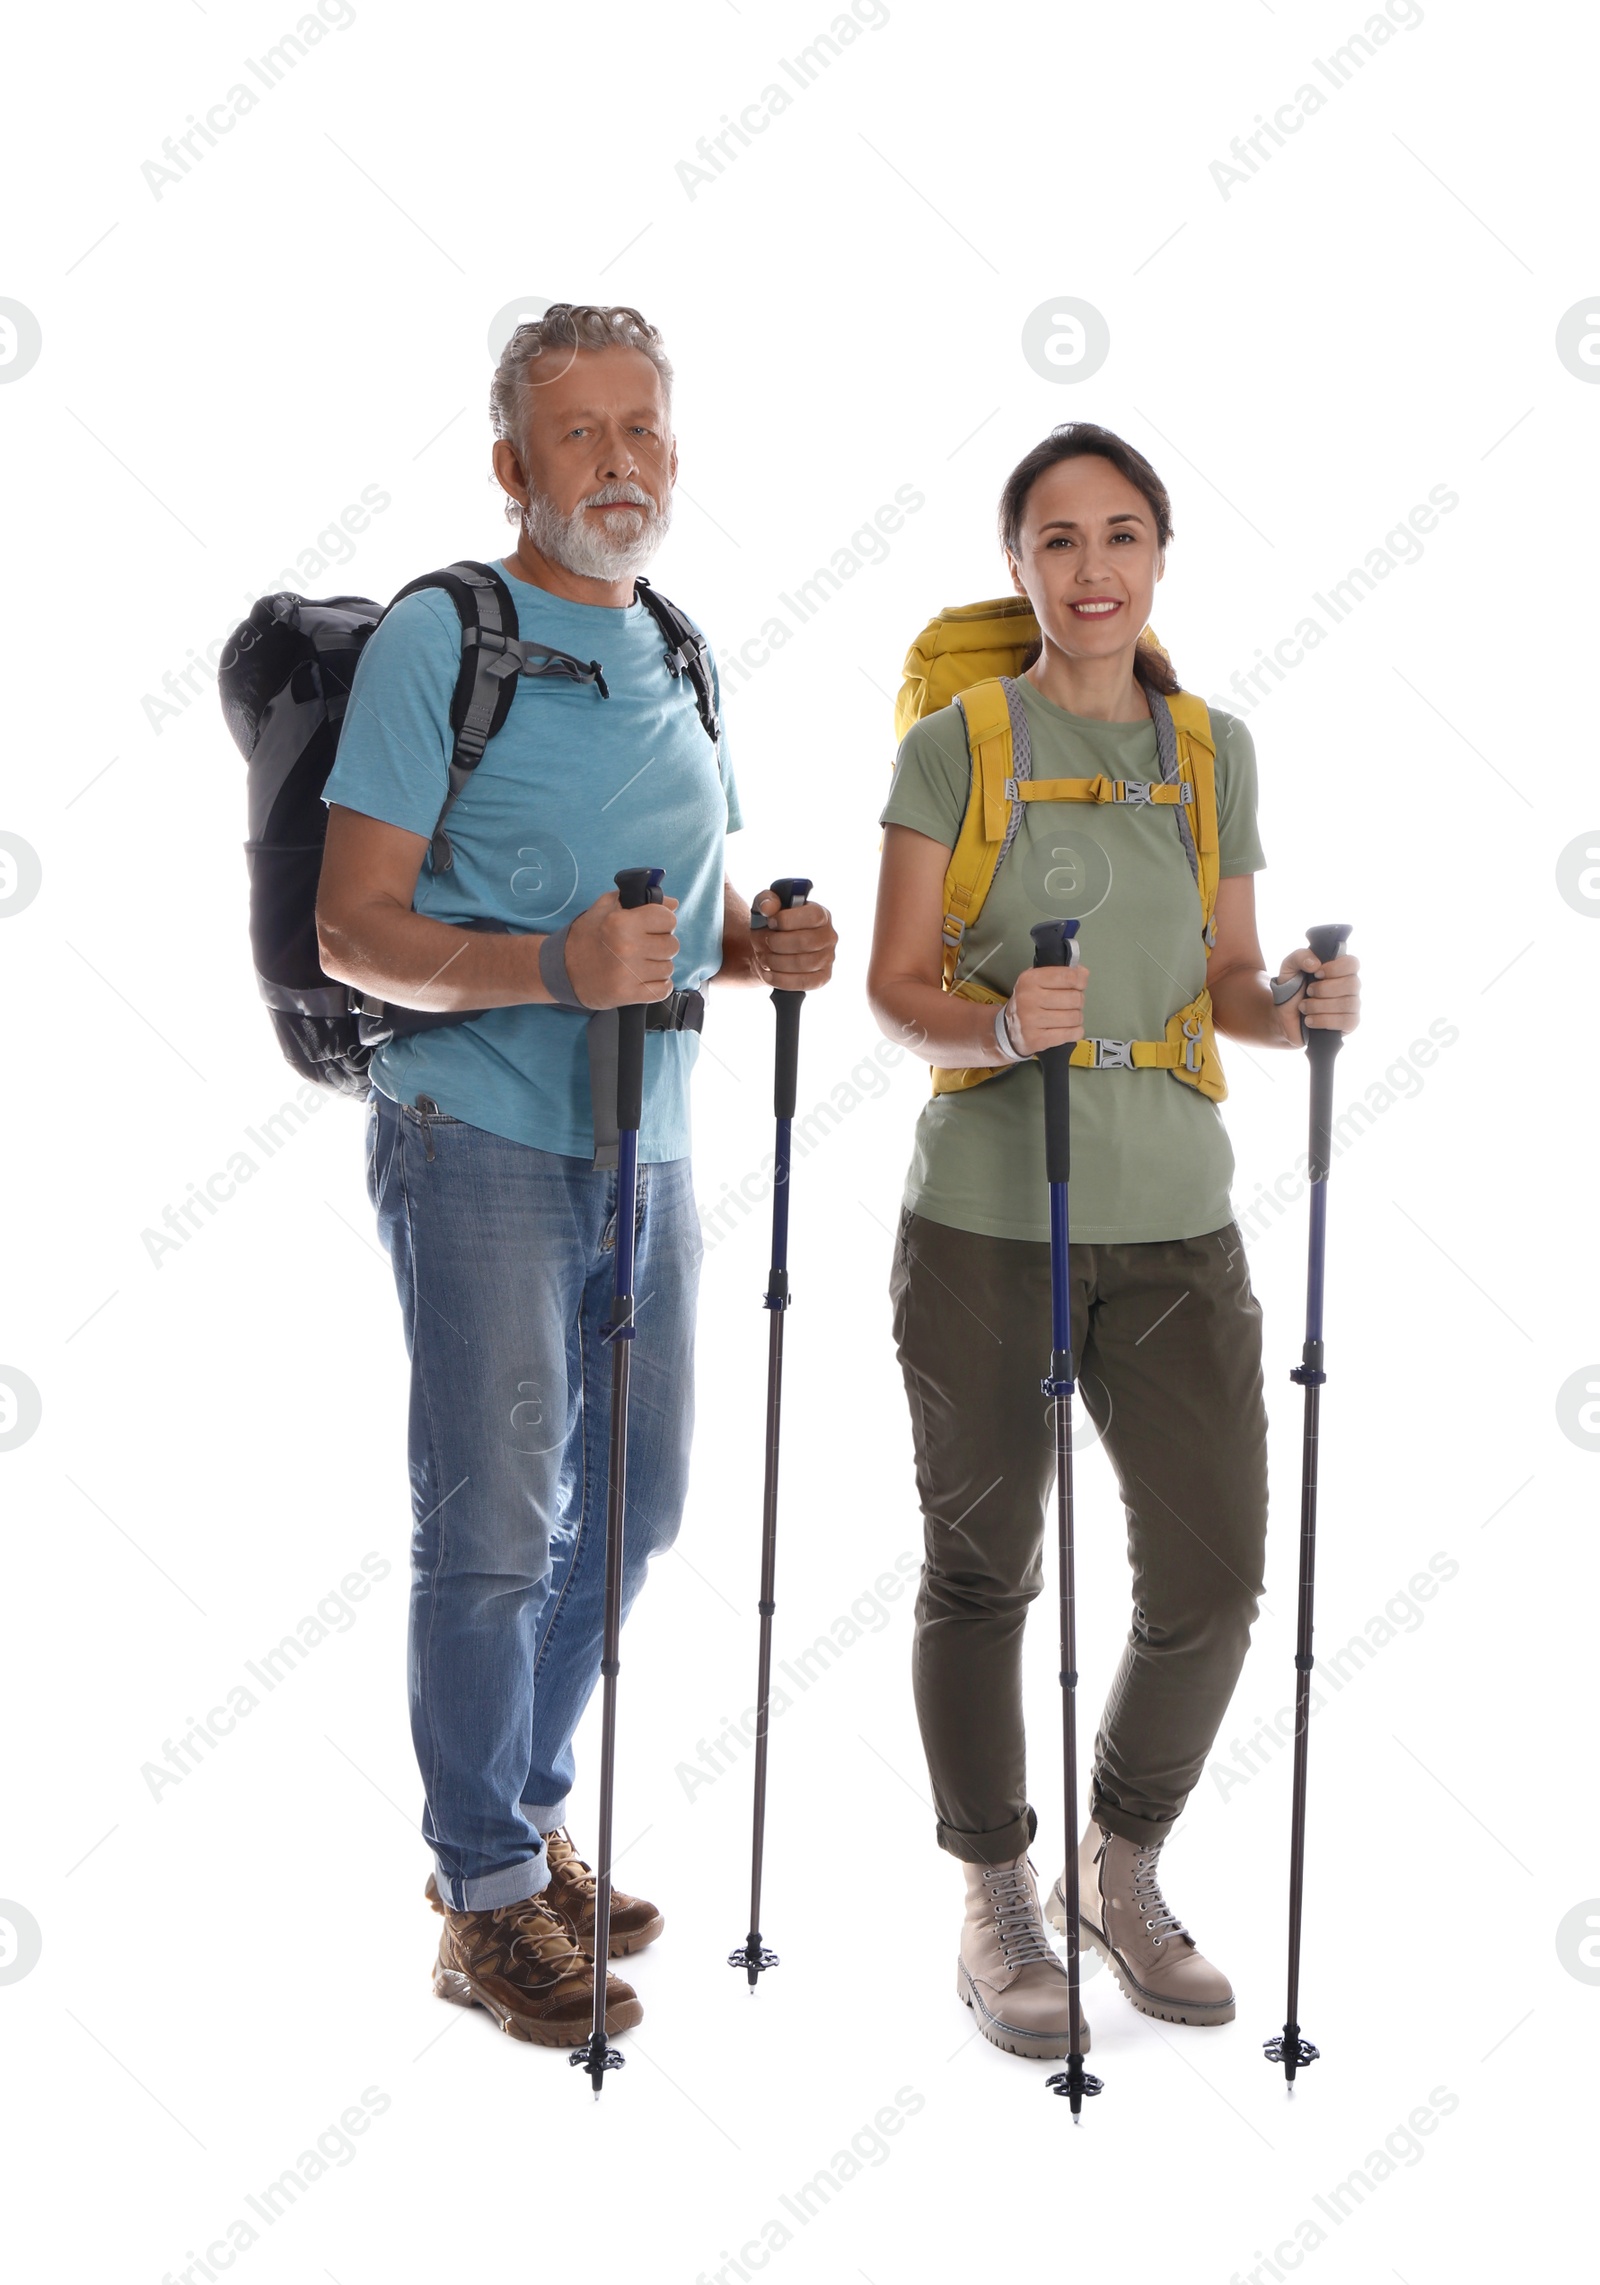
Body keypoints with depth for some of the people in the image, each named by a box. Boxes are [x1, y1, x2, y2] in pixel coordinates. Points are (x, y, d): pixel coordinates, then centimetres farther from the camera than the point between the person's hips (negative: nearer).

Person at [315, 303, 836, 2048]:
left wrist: (762, 947, -1)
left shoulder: (677, 660, 15)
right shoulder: (434, 643, -8)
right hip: (483, 1145, -7)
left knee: (630, 1509, 14)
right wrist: (548, 966, -28)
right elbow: (351, 931, -13)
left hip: (645, 1151, 7)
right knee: (493, 1527, -1)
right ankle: (490, 1899, 16)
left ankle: (521, 1816, 34)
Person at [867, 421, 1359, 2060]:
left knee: (1213, 1575, 4)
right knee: (982, 1571, 8)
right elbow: (896, 984, -3)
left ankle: (1122, 1873, 30)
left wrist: (1300, 1002, -8)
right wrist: (1000, 1027, -23)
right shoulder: (953, 744, -1)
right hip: (986, 1217, -3)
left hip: (1173, 1215, 4)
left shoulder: (1214, 746, 10)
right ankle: (996, 1906, 28)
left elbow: (1226, 982, 13)